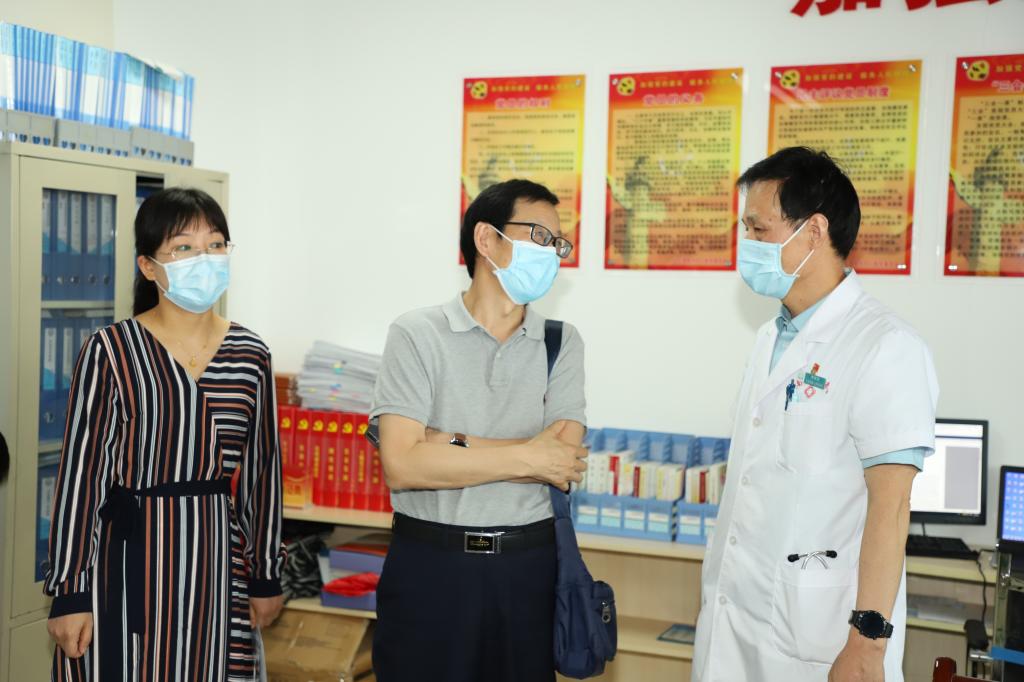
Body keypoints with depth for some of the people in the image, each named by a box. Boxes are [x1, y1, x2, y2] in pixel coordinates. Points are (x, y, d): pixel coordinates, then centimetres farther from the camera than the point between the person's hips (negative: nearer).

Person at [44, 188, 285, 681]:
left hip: (216, 557, 4)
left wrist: (266, 574, 11)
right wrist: (70, 590, -7)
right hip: (127, 554, -3)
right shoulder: (111, 351, -8)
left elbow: (262, 468, 8)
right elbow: (81, 472, -7)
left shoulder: (250, 355, 3)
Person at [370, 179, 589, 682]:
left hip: (528, 564, 3)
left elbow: (562, 464, -9)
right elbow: (401, 466, -16)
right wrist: (525, 457, -13)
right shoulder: (417, 334, -6)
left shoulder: (562, 342, 3)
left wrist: (450, 445, -15)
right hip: (429, 563, -2)